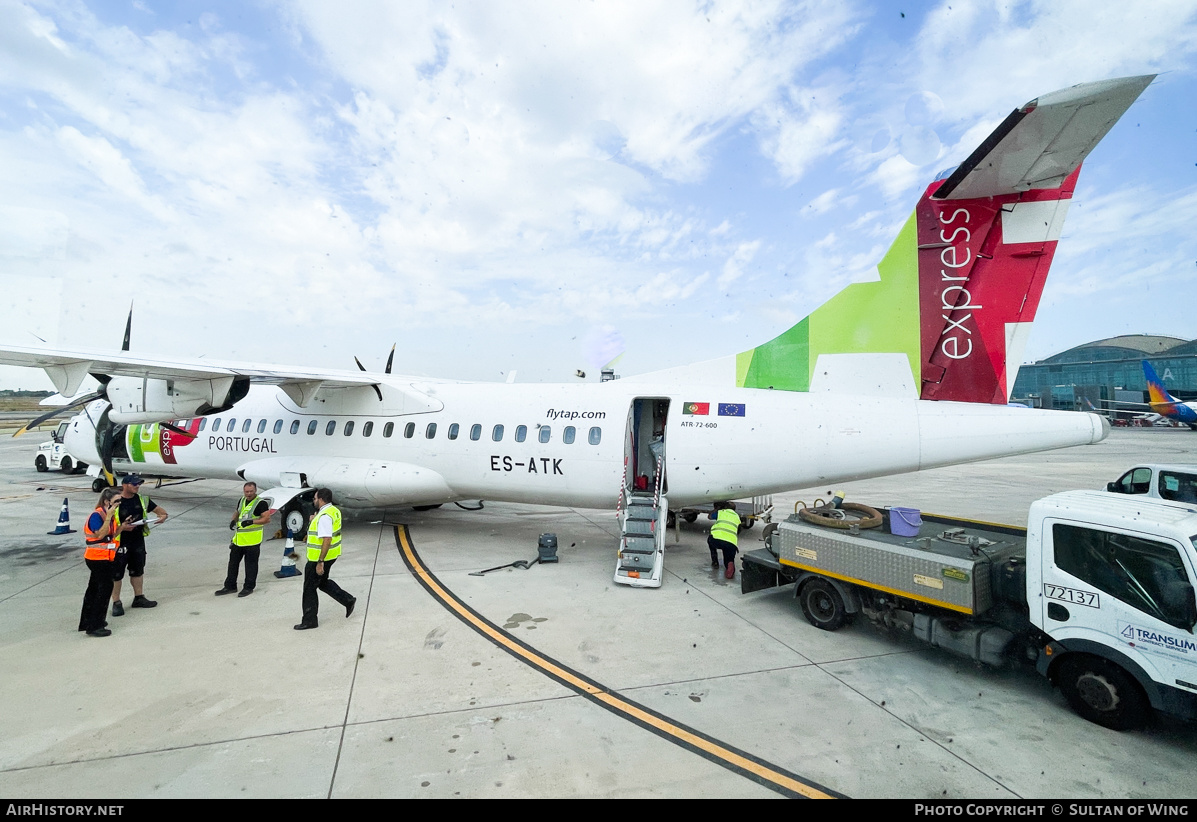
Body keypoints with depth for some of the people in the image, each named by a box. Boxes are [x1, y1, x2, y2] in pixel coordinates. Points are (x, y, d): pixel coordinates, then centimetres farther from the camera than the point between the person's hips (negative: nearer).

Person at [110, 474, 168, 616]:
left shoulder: (141, 499, 4)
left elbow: (159, 509, 11)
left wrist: (162, 516, -10)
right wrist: (122, 527, -24)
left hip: (138, 542, 6)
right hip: (120, 543, -5)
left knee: (138, 571, 16)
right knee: (116, 574, 4)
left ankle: (139, 598, 29)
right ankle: (116, 603, 16)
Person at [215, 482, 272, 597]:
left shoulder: (261, 503, -12)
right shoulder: (242, 500, 11)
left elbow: (267, 518, -17)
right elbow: (237, 512, 25)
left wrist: (252, 521, -27)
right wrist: (233, 520, 5)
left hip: (252, 540, -7)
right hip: (238, 539, 8)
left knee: (251, 564, 4)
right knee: (233, 562, 15)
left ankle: (249, 587, 16)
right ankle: (230, 586, 29)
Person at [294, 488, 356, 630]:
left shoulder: (324, 516, -24)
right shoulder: (334, 510, 7)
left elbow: (327, 540, -29)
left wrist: (320, 562, -28)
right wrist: (314, 521, 10)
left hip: (320, 558, -10)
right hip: (330, 555, 10)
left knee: (309, 588, 5)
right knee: (323, 582, 24)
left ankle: (309, 620, 16)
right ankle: (348, 600, 23)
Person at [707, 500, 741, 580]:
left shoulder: (720, 512, 22)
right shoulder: (737, 517, 28)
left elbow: (709, 516, 41)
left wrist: (716, 509, 56)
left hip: (717, 539, -1)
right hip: (731, 543, 1)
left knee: (710, 538, 34)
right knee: (729, 561, 22)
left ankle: (715, 562, 27)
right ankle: (730, 565, -16)